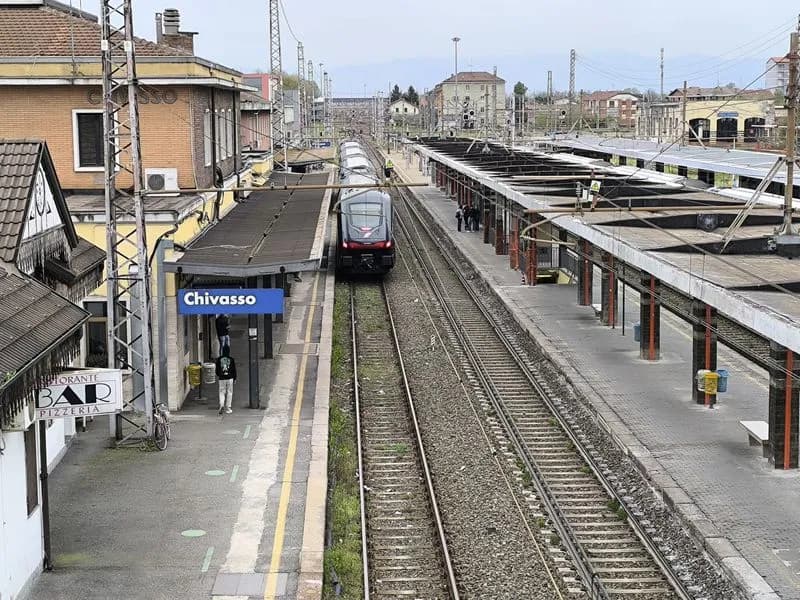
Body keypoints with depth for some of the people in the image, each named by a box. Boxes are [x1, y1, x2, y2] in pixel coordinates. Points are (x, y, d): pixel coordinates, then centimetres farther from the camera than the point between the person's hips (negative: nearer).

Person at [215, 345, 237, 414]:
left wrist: (218, 375, 27)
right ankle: (228, 408, 9)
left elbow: (217, 369, 7)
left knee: (222, 392, 8)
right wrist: (234, 378, 13)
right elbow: (234, 369, 0)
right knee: (229, 393, 8)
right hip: (229, 378, -1)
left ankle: (221, 405, -14)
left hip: (221, 378, 1)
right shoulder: (231, 359, -6)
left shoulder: (219, 359, -2)